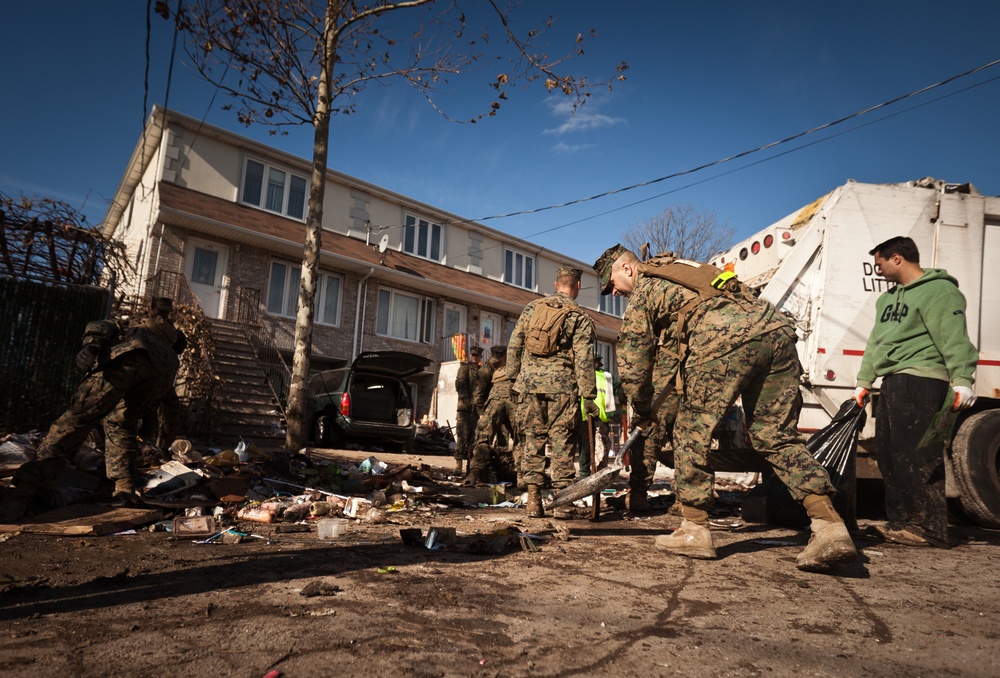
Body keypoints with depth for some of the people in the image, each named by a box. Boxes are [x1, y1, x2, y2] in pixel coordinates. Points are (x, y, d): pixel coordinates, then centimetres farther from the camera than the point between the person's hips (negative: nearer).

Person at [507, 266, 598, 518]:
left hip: (529, 383, 3)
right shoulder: (580, 317, 0)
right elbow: (583, 360, -5)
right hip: (562, 386, -3)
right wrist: (588, 396, -3)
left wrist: (513, 377, 18)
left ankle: (533, 500, 9)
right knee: (562, 443, 4)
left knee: (533, 440, 8)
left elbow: (514, 345, 10)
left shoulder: (532, 308, 11)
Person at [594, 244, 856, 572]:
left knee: (692, 434, 6)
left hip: (725, 341, -8)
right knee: (776, 436, 12)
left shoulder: (642, 291, 15)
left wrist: (643, 411, 31)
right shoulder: (682, 268, 38)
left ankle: (695, 531, 12)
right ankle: (830, 527, 1)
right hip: (776, 329, 8)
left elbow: (632, 366, 16)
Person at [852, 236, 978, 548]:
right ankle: (901, 521, 18)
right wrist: (864, 382, 25)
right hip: (892, 382, 9)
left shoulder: (938, 290, -5)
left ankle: (929, 528, -4)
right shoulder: (888, 298, 24)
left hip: (920, 381, -9)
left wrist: (962, 380, -24)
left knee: (918, 457, -10)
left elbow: (954, 338, -16)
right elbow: (875, 343, 27)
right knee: (888, 456, 9)